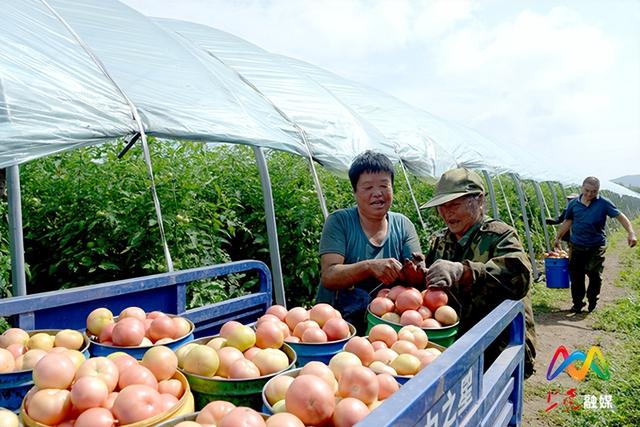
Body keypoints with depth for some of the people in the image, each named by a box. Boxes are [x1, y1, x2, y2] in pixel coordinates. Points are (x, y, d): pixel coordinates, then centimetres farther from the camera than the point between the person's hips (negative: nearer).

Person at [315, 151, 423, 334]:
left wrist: (415, 272, -25)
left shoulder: (403, 225, 7)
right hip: (339, 317, -3)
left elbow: (418, 281, -1)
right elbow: (328, 277, -14)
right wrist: (370, 266, -30)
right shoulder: (339, 221, -3)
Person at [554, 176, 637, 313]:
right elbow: (567, 222, 14)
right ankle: (577, 303, 19)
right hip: (577, 246, 2)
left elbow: (620, 216, -8)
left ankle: (592, 300, 24)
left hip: (596, 247, -2)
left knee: (595, 275, 2)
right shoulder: (574, 204, 2)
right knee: (576, 276, 5)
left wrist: (631, 233, -21)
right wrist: (558, 238, 17)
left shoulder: (604, 203, -5)